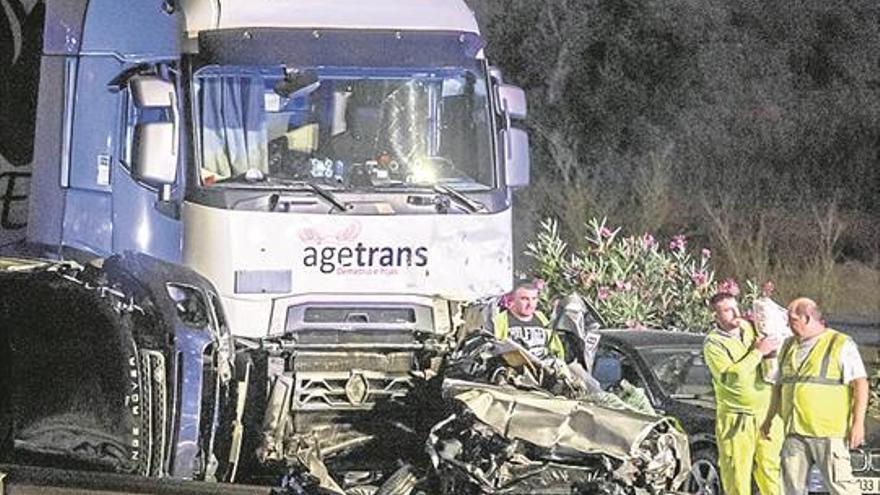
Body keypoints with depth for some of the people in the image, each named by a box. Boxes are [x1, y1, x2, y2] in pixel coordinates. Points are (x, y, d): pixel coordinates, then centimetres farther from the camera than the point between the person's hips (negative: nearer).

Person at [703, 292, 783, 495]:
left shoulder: (749, 329, 8)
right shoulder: (713, 344, -9)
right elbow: (731, 375, -22)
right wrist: (758, 352, -17)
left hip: (767, 415, 5)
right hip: (737, 422, -5)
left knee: (770, 470, 5)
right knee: (736, 475, -3)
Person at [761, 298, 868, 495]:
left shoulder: (841, 345, -3)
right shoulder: (789, 347, 18)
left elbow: (860, 383, -8)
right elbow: (780, 385, 27)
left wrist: (858, 422, -14)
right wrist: (769, 419, 26)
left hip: (828, 432, -6)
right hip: (795, 431, 6)